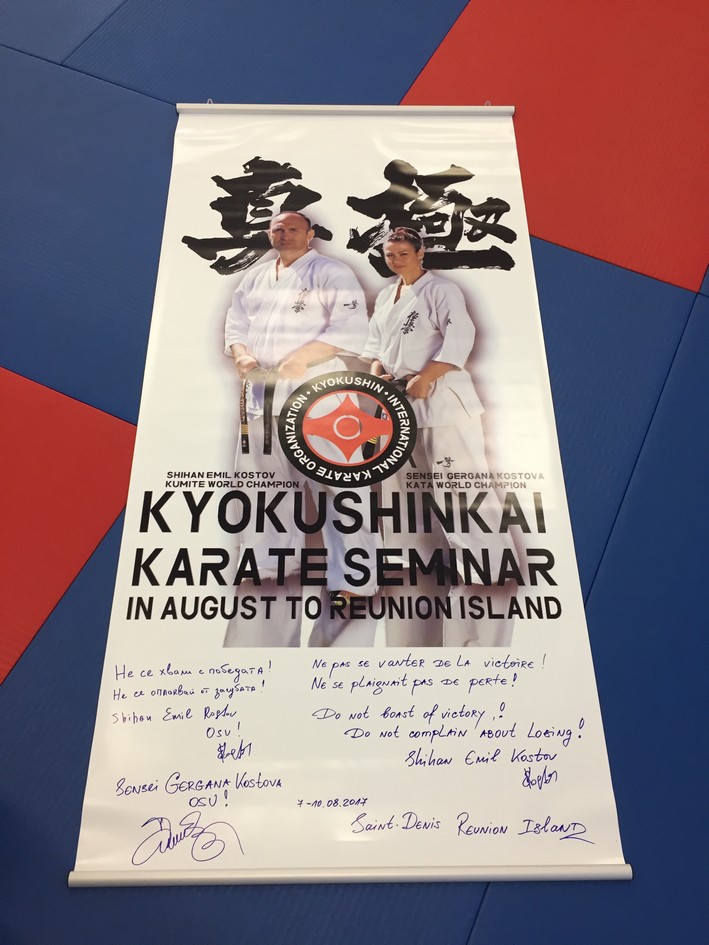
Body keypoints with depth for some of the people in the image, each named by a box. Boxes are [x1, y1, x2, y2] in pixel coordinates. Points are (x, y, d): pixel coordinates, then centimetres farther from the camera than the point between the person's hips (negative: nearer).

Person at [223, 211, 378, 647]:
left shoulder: (333, 274, 0)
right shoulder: (254, 278, 20)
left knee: (334, 485, -11)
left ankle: (352, 580, -4)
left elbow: (351, 328, -11)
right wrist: (242, 354, -4)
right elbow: (236, 324, 19)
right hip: (263, 394, 7)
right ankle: (275, 567, 29)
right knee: (268, 486, 13)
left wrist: (302, 358, -20)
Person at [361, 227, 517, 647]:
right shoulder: (385, 297, 17)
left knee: (458, 486, -13)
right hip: (398, 402, 8)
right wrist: (378, 372, 0)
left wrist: (425, 378, -22)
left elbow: (460, 338, -17)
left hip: (441, 398, -8)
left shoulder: (441, 290, -6)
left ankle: (492, 563, -4)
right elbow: (375, 342, 19)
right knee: (401, 488, 16)